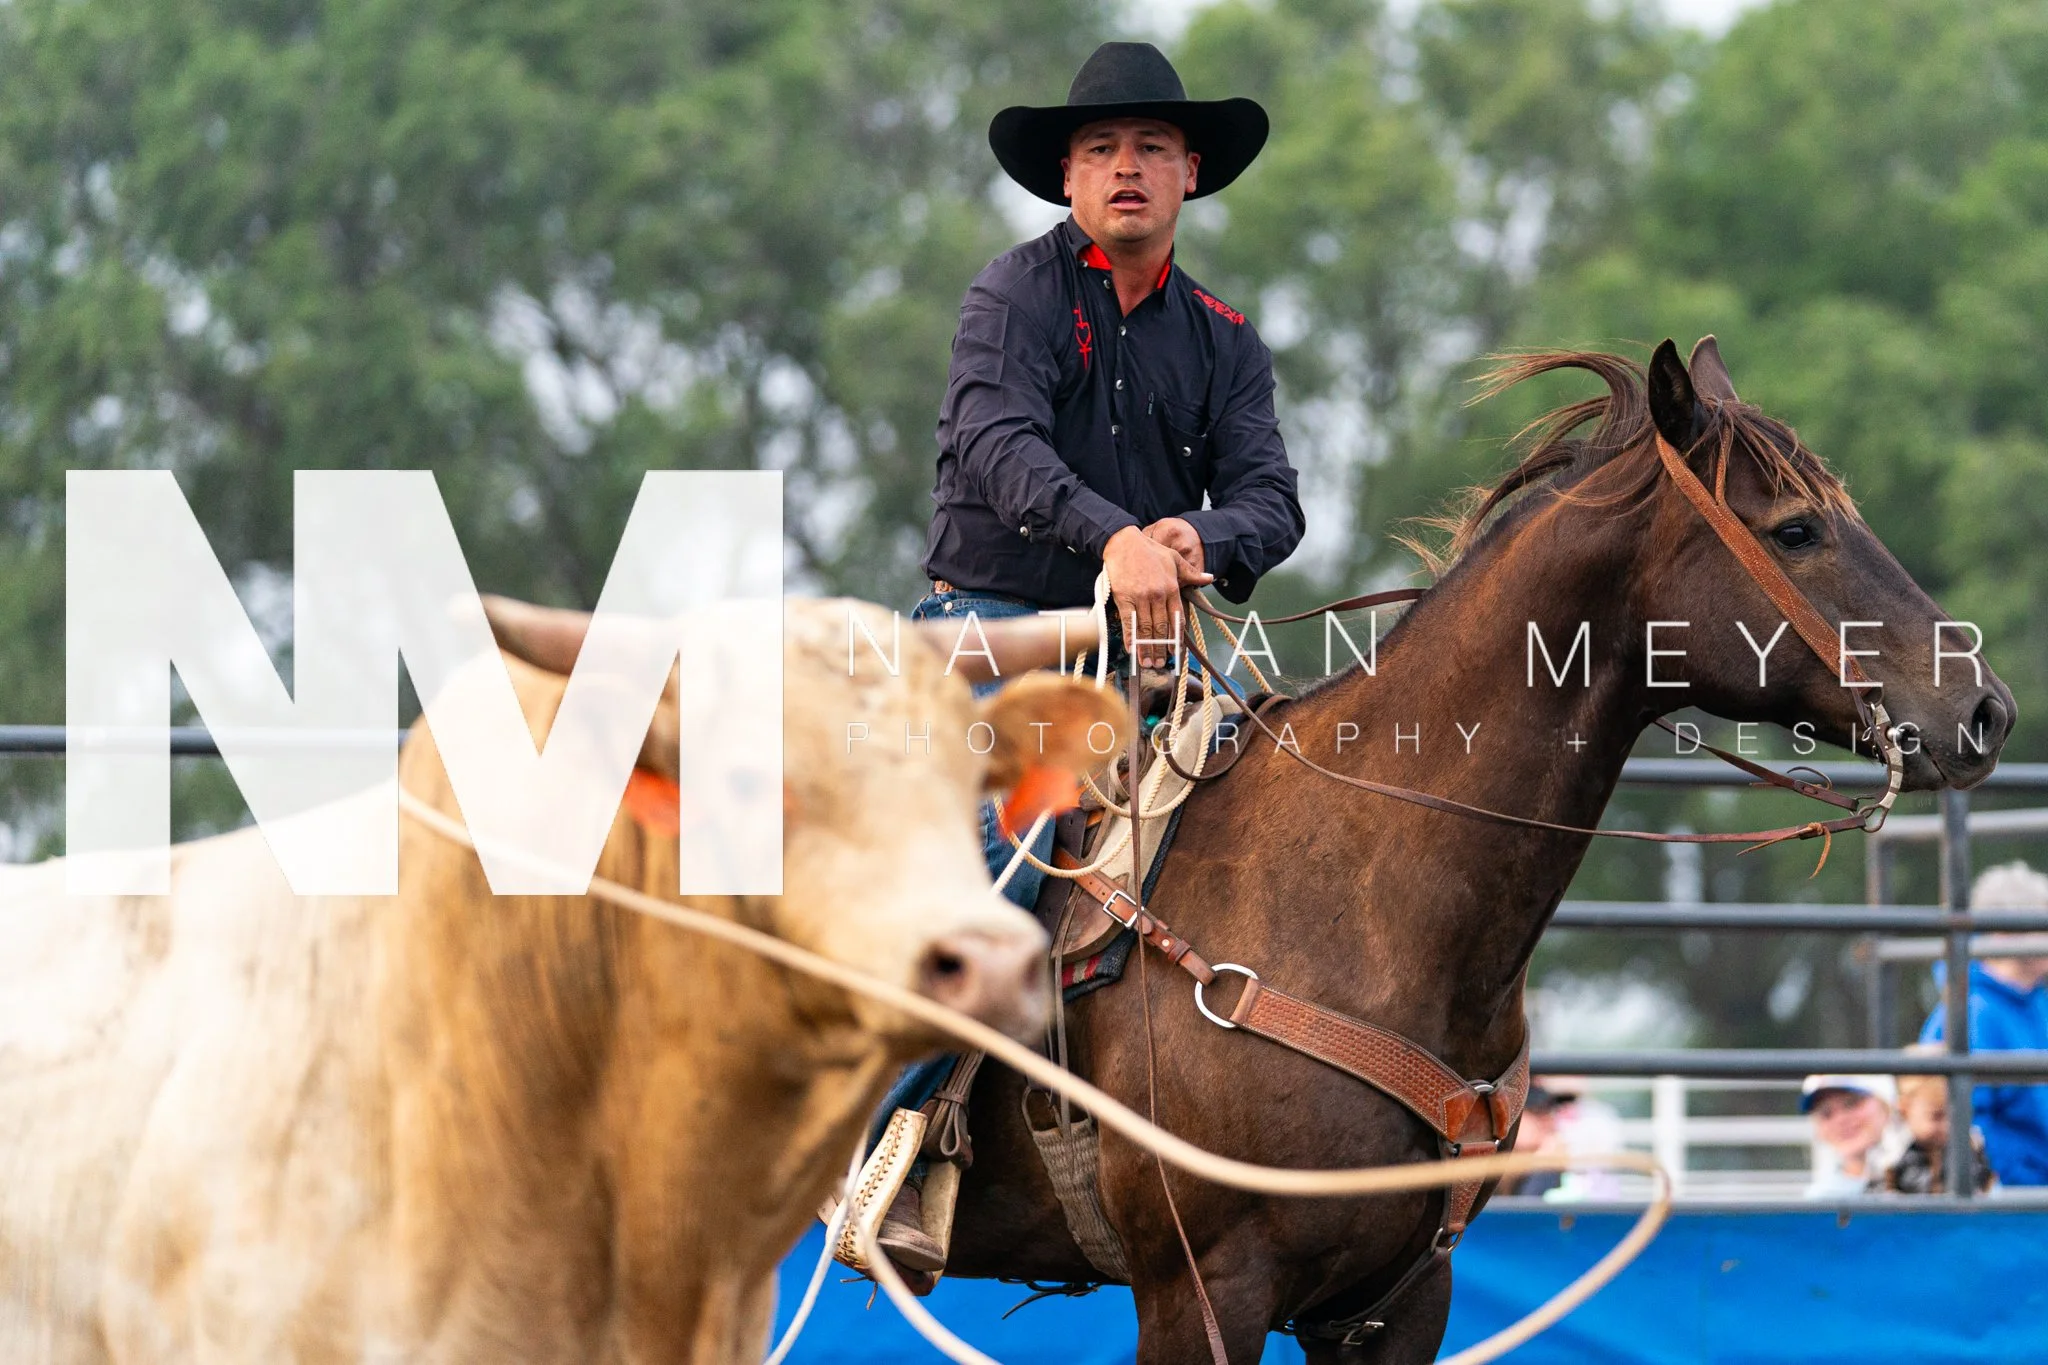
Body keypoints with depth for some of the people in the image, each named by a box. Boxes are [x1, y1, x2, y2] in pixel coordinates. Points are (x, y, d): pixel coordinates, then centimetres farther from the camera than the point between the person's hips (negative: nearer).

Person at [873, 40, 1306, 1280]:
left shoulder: (1223, 340, 14)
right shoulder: (1019, 293, -1)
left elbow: (1270, 498, 2)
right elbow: (998, 442, -19)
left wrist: (1203, 541, -23)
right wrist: (1113, 536, -36)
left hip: (1143, 639, 5)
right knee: (1005, 850, -28)